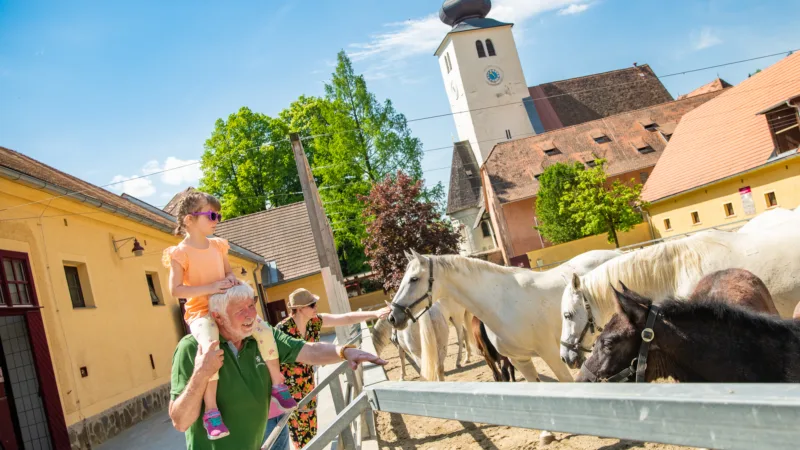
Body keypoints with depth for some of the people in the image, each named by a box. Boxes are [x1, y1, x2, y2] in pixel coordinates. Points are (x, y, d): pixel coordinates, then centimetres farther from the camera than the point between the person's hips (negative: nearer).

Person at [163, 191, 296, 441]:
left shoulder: (218, 245, 9)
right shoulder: (180, 253, -10)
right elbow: (175, 289, -17)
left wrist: (231, 280, -6)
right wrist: (210, 287, -25)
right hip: (200, 312, -6)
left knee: (264, 329, -12)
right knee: (210, 346, -34)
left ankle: (277, 383, 4)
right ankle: (211, 410, -24)